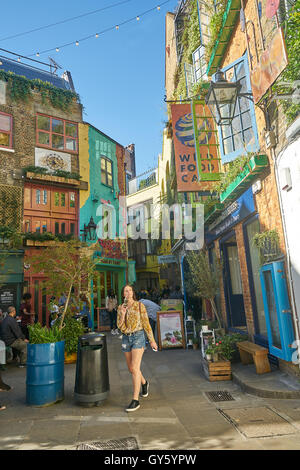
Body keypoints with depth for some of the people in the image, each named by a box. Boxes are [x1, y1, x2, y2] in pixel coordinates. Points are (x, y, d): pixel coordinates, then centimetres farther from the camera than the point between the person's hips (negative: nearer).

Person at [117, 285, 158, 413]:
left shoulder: (140, 305, -5)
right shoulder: (120, 308, 5)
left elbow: (146, 324, -2)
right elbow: (120, 327, -2)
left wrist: (152, 340, 0)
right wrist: (122, 314, -20)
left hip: (138, 337, -5)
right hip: (126, 339, 5)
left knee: (135, 369, -13)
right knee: (131, 369, 14)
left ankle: (135, 401, -5)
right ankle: (144, 383, 44)